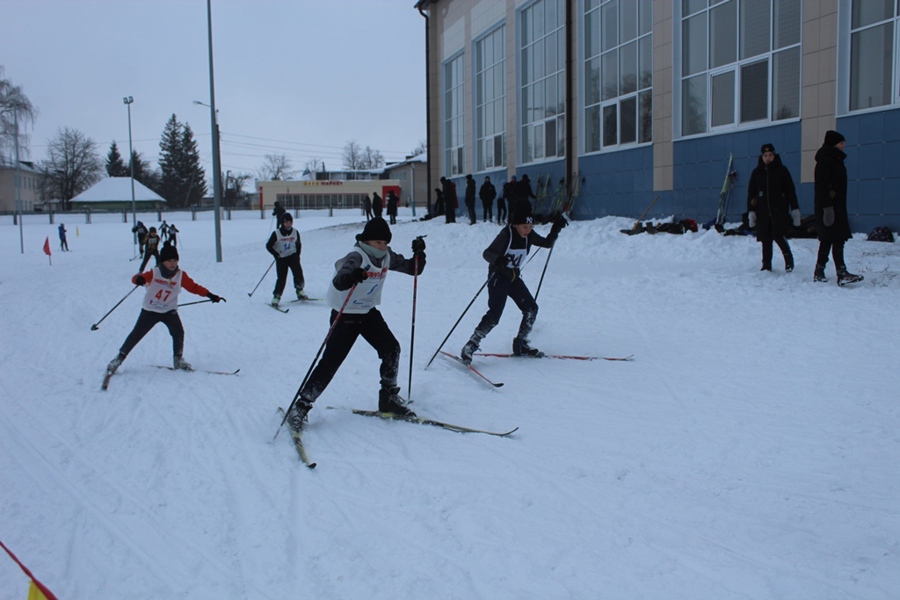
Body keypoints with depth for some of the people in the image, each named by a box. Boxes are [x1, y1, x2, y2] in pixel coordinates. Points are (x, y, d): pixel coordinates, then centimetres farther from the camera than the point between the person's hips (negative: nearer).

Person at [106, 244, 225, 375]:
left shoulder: (180, 275, -6)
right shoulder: (154, 273, -13)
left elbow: (194, 287, -1)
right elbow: (137, 278, -21)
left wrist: (211, 295, -7)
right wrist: (139, 279, -47)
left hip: (169, 311, 2)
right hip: (150, 310, -2)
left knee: (178, 332, -15)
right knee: (136, 334, 1)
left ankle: (178, 359, 4)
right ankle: (120, 357, 17)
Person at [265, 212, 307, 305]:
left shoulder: (295, 232, -1)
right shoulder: (276, 234, -11)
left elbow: (298, 245, 14)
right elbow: (268, 246, -5)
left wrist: (297, 255, 6)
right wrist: (276, 255, -13)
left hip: (293, 256, 2)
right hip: (281, 258, -2)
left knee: (298, 273, -14)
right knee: (281, 278, -6)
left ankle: (300, 291, 7)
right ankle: (276, 296, 8)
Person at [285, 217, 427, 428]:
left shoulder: (387, 256, -3)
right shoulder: (357, 257, -25)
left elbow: (412, 268, 5)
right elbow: (338, 282, -41)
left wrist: (418, 253, -14)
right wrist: (350, 277, -63)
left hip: (369, 314, 6)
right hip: (345, 316, -6)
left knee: (391, 349, -5)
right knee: (330, 363, -8)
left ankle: (389, 398, 13)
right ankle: (301, 406, 4)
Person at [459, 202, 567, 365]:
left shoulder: (528, 235, 0)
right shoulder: (506, 234, -20)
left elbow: (547, 243, 13)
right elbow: (487, 253, -28)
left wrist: (556, 228, -2)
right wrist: (498, 261, -49)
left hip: (514, 277, 7)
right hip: (498, 277, -7)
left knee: (531, 308, 5)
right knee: (494, 315, -19)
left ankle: (521, 345, 19)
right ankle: (470, 347, -14)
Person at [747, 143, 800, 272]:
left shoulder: (781, 170, 4)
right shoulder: (756, 172, 9)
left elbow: (790, 191, 4)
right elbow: (751, 193, 10)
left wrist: (795, 210, -1)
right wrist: (751, 212, 1)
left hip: (779, 210, -2)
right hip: (762, 212, 2)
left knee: (778, 236, -12)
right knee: (766, 240, 3)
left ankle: (788, 258, 11)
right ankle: (766, 265, 12)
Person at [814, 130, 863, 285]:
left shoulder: (835, 160, 20)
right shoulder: (825, 160, -11)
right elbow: (823, 186, -19)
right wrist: (827, 207, -25)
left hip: (837, 206, 10)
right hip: (829, 206, -10)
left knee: (828, 240, 10)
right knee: (837, 239, -13)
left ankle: (819, 272, 14)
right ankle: (842, 273, -16)